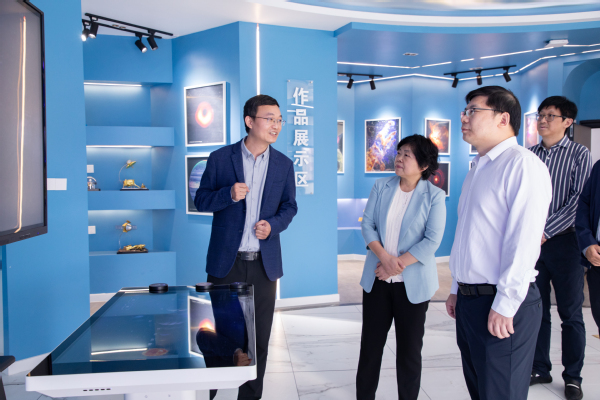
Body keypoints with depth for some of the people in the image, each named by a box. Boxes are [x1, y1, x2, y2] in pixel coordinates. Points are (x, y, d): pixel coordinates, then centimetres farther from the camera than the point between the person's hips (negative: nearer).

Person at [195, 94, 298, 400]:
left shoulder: (284, 165, 4)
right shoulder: (220, 158, -3)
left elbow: (289, 206, 10)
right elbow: (201, 201, 0)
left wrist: (273, 225, -10)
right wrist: (229, 194, -20)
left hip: (264, 263, 2)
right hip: (225, 261, -2)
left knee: (259, 337, 11)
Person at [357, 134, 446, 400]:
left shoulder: (434, 196, -7)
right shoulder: (381, 187, 3)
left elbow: (432, 240, -12)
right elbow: (367, 224, -1)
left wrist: (397, 265, -16)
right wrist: (385, 257, -16)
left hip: (412, 283, -3)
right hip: (376, 279, 3)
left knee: (409, 348, 9)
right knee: (370, 343, 11)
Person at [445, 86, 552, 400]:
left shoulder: (522, 165, -13)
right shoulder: (478, 169, 16)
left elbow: (524, 241, -20)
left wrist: (504, 305, -21)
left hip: (501, 305, -9)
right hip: (469, 300, 9)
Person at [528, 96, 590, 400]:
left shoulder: (579, 153, -1)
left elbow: (580, 199, -10)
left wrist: (546, 230, -15)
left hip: (563, 241, -3)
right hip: (532, 240, 3)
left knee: (571, 314, 4)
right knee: (536, 310, 10)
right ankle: (540, 369, 23)